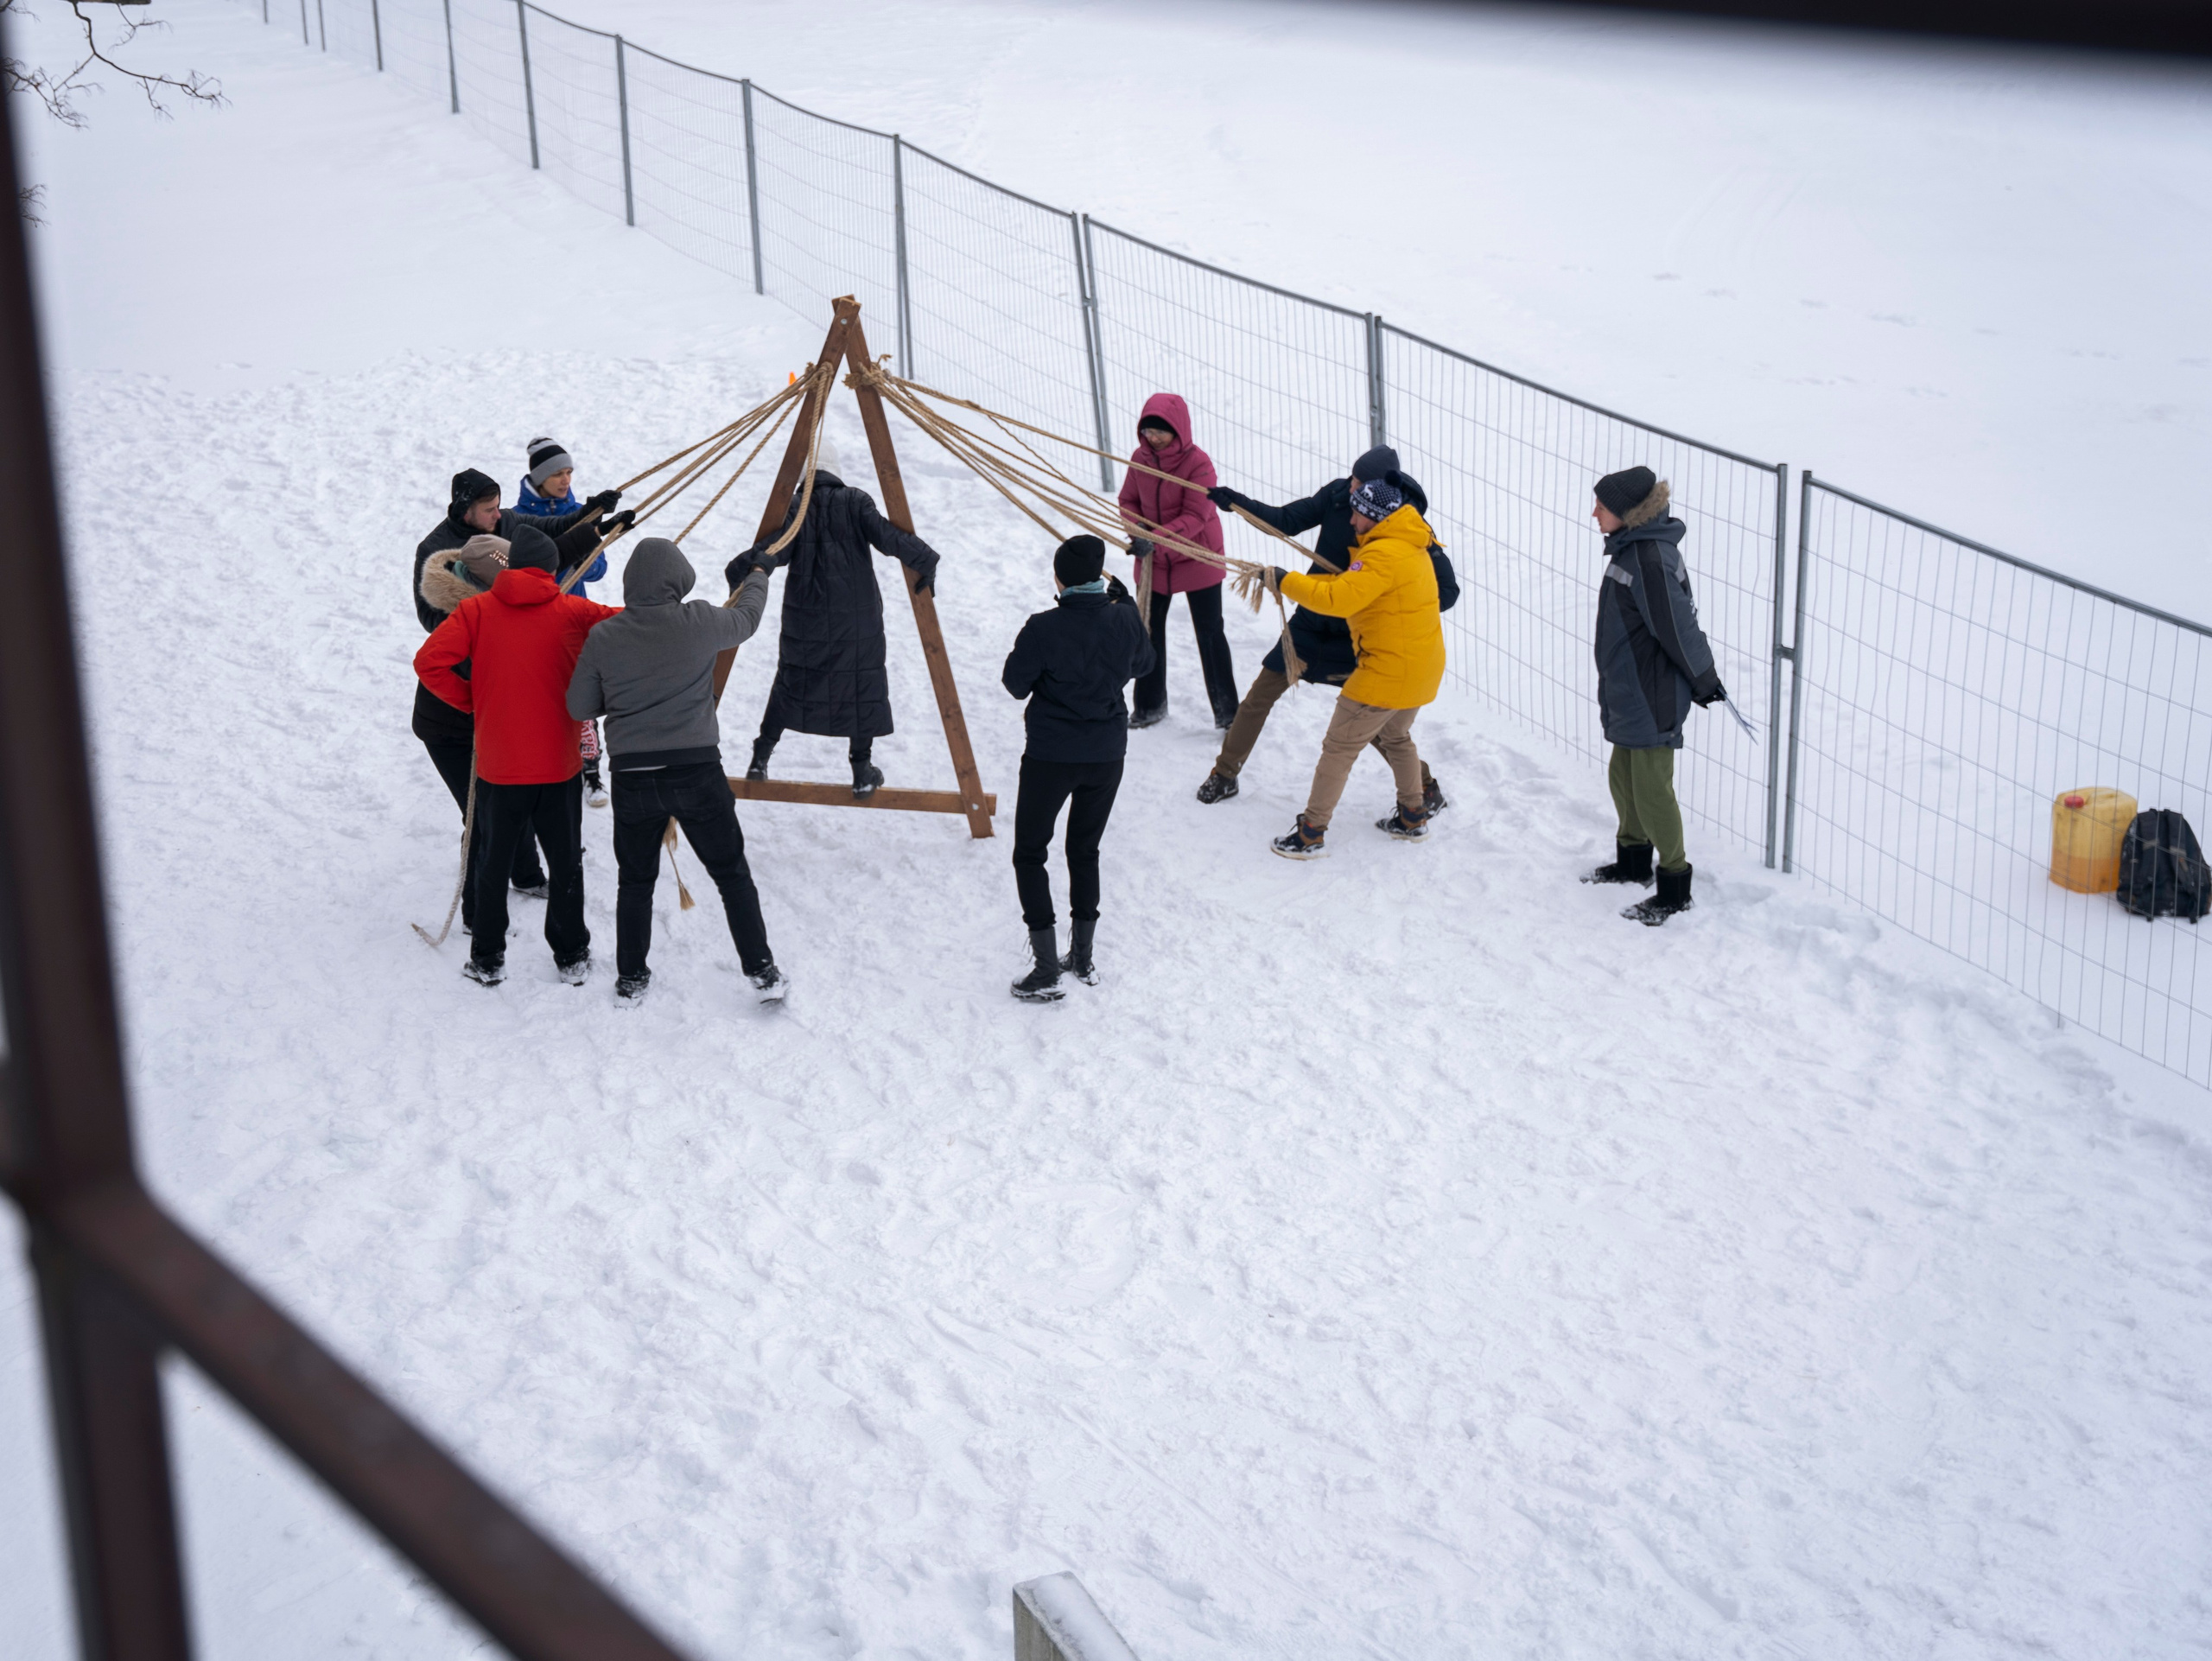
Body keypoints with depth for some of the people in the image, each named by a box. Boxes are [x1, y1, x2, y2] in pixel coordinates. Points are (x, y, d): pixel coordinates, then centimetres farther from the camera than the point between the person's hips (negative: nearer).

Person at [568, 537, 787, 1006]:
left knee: (636, 880, 17)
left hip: (631, 776, 2)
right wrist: (758, 577, 35)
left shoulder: (603, 638, -4)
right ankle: (762, 972, 14)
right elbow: (746, 619, 14)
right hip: (697, 771, -1)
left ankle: (630, 980, 22)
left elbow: (579, 707, 5)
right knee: (732, 874, 11)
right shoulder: (701, 624, -8)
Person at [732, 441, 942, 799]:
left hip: (804, 621, 1)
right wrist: (926, 562, -12)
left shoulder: (794, 507, -5)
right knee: (862, 687, 9)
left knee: (790, 683, 18)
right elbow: (887, 537, -17)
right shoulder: (855, 502, -6)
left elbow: (775, 550, -19)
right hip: (856, 620, -1)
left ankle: (761, 757, 21)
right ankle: (862, 772, 11)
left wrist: (739, 570, -11)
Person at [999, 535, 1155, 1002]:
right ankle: (1083, 959, 26)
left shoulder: (1044, 629, -20)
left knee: (1030, 854, 8)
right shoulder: (1124, 620, -8)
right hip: (1107, 753, 4)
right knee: (1085, 850, 20)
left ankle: (1046, 970, 3)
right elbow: (1142, 665, 12)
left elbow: (1016, 685, -8)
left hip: (1050, 757, -4)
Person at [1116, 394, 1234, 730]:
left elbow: (1196, 516, -24)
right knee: (1149, 630, 14)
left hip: (1196, 560, -5)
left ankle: (1227, 710, 11)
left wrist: (1156, 537, -34)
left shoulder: (1198, 463, -20)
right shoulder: (1140, 458, -3)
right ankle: (1149, 705, 30)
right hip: (1153, 563, 5)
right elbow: (1128, 501, 6)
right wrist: (1136, 528, -15)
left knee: (1209, 633, 1)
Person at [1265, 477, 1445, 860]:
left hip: (1389, 670, -10)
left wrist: (1286, 582, -21)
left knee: (1339, 747, -2)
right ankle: (1412, 818, 39)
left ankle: (1310, 833, 2)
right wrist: (1294, 581, -1)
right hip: (1421, 665, 10)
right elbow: (1351, 584, 10)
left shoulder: (1385, 555, -22)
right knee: (1396, 736, 30)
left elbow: (1339, 599, -32)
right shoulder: (1410, 546, 11)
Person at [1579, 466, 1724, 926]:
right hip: (1631, 693, 10)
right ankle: (1633, 860, 41)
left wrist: (1703, 680, -10)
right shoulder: (1631, 547, 7)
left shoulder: (1650, 560, -26)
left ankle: (1675, 887, 10)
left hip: (1653, 698, -10)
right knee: (1623, 777, 23)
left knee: (1652, 790, -2)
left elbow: (1678, 628, -22)